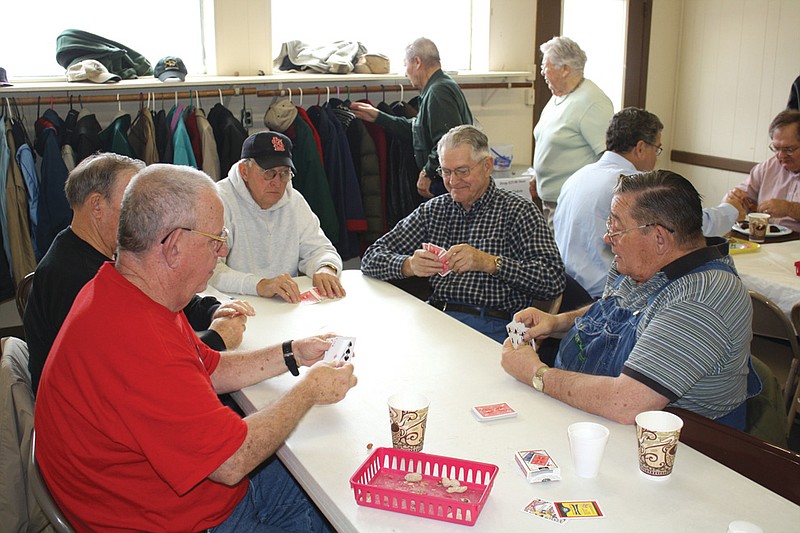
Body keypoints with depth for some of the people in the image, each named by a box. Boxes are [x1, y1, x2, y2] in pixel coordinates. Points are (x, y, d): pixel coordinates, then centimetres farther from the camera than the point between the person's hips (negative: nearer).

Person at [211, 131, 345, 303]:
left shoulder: (295, 201, 11)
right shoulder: (219, 201, -8)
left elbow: (318, 248, 13)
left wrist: (325, 269, -11)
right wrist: (260, 285, -33)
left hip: (289, 306, 5)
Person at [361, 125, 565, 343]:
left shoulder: (518, 210, 4)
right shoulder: (433, 210, 17)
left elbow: (554, 279, -8)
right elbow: (372, 259, 12)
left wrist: (490, 262, -19)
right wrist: (409, 265, -9)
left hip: (490, 328, -4)